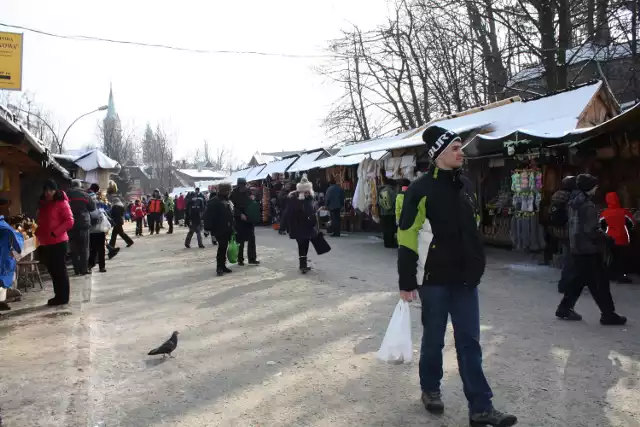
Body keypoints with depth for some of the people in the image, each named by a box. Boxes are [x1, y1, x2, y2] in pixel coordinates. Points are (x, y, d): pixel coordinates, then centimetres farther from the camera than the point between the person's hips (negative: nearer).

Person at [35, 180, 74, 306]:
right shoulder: (43, 204, 15)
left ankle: (63, 297, 6)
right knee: (53, 271, 12)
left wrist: (55, 232, -18)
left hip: (58, 242, -7)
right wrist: (38, 233, 9)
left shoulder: (62, 203, -7)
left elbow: (70, 221, -13)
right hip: (46, 243, 7)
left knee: (60, 271, -1)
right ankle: (58, 296, 22)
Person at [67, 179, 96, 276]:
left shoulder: (67, 195, 3)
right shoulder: (84, 195, -4)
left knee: (74, 249, 9)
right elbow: (93, 207, 0)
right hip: (83, 224, -2)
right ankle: (84, 269, 2)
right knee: (84, 248, 4)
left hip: (71, 226, 3)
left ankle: (77, 270, 9)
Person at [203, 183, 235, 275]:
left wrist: (232, 228, 18)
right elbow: (208, 216, -16)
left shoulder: (228, 201, 17)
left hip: (227, 229, 8)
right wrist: (209, 228, -22)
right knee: (222, 247, -10)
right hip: (219, 229, -8)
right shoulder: (214, 201, -10)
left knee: (224, 247, 12)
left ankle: (222, 265, 20)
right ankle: (219, 267, -4)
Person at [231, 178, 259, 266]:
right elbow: (234, 207, -11)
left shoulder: (248, 192, 5)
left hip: (249, 218, 4)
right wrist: (240, 214, -21)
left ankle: (252, 259, 9)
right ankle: (240, 259, 14)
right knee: (241, 240, 3)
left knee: (251, 239, 3)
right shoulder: (234, 194, -7)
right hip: (240, 219, -4)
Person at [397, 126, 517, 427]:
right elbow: (407, 237, -13)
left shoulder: (465, 185, 10)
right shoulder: (421, 189, -12)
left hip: (465, 279, 6)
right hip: (435, 279, -5)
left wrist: (478, 265, 20)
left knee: (470, 342, 7)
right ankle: (430, 389, 33)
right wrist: (406, 282, -14)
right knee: (434, 339, 10)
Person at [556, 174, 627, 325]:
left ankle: (565, 308, 19)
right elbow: (591, 230, -22)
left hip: (577, 247, 9)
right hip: (589, 249, -9)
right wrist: (605, 237, -6)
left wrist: (600, 232, 14)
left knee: (580, 279, 16)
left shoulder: (574, 202, 9)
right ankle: (608, 314, 11)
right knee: (600, 282, 2)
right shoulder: (588, 206, -19)